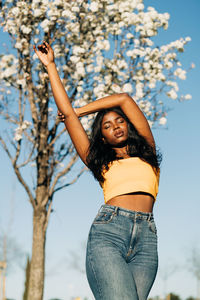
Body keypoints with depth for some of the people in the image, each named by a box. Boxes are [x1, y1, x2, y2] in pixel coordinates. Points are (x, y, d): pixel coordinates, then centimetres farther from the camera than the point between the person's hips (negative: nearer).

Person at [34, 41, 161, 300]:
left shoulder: (146, 150, 23)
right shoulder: (98, 161, 21)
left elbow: (124, 99, 22)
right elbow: (66, 112, 22)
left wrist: (79, 111, 31)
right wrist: (50, 65, 28)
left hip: (146, 239, 2)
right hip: (108, 232, -1)